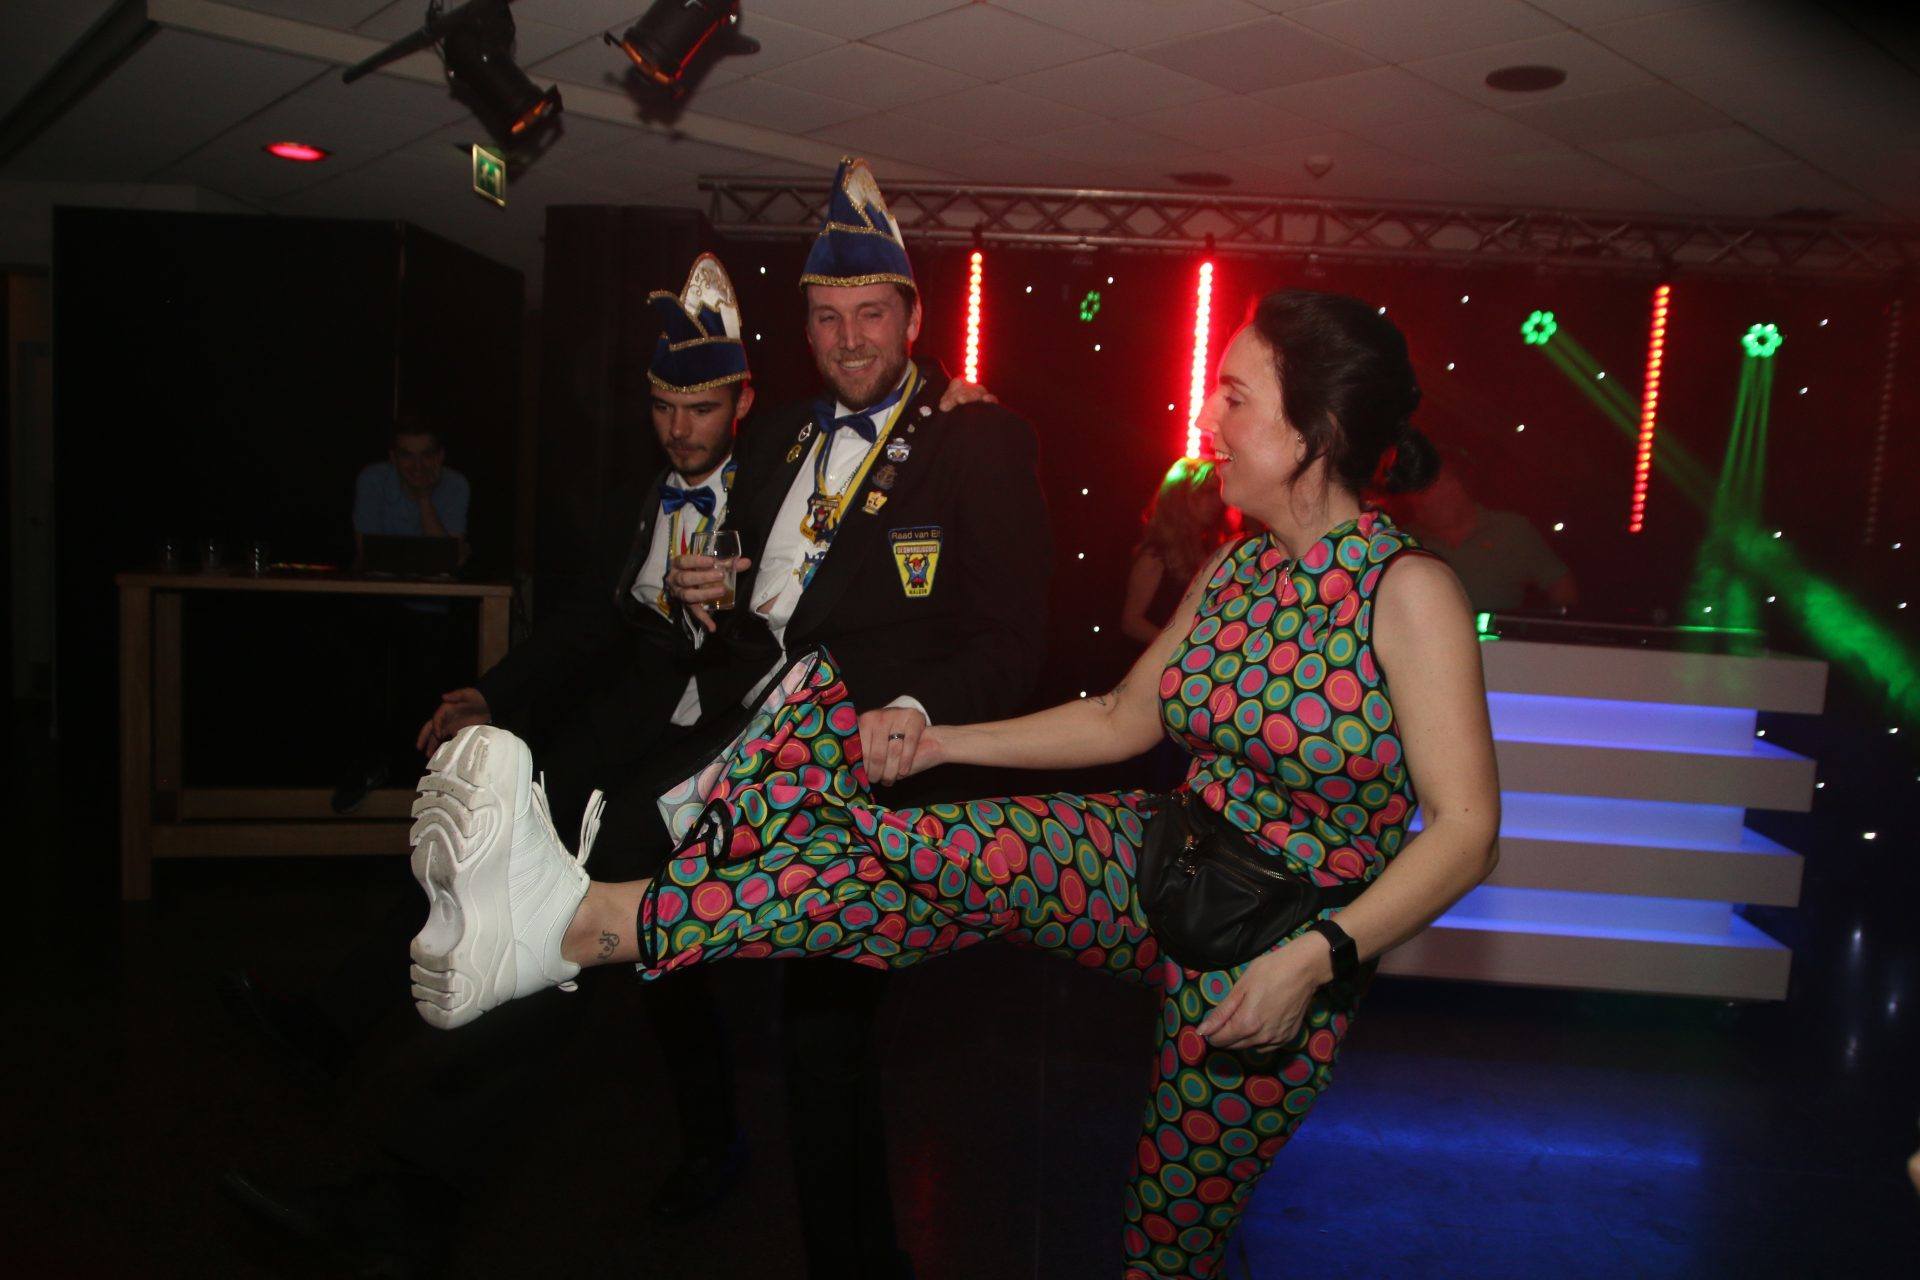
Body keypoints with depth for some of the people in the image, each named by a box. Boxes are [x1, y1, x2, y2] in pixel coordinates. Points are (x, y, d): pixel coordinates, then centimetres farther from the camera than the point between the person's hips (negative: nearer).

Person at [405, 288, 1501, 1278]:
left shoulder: (1410, 591, -15)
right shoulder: (1238, 568, 6)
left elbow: (1466, 830, -17)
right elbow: (1122, 718, 12)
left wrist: (1317, 957, -27)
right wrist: (939, 742, 6)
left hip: (1281, 961, -4)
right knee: (924, 862, -17)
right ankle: (573, 919, -23)